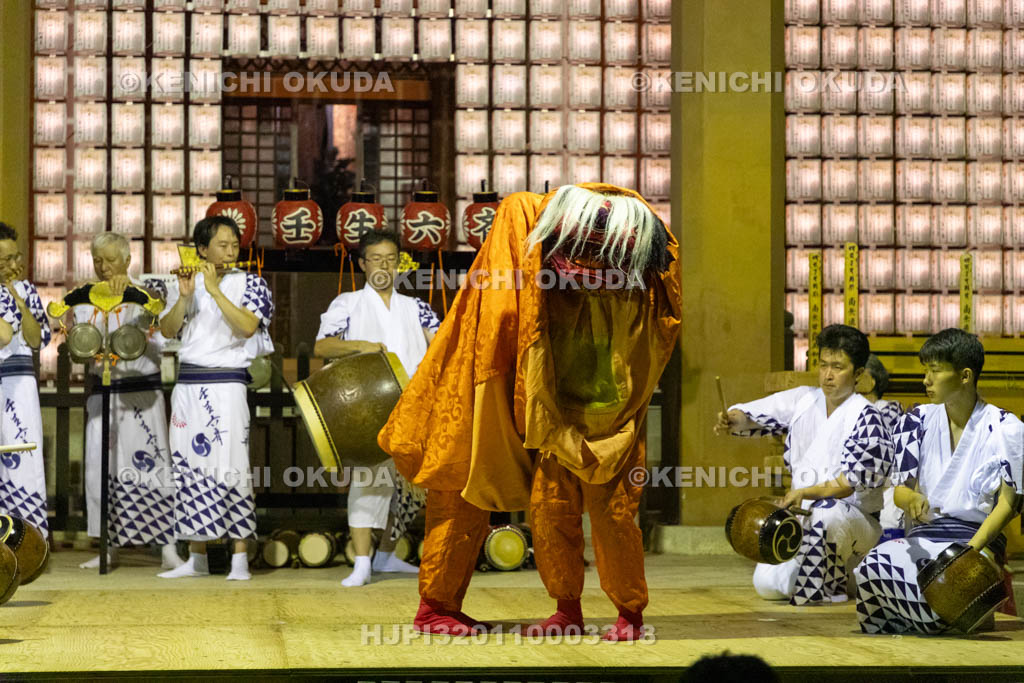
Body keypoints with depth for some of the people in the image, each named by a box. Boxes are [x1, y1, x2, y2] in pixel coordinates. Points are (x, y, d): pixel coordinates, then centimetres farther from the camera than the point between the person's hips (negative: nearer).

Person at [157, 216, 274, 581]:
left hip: (226, 384, -4)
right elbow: (167, 330, 1)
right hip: (187, 384, 4)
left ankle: (240, 559, -8)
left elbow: (248, 327, -15)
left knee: (228, 469, -10)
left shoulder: (251, 284, 1)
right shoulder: (185, 283, 11)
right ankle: (196, 559, 13)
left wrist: (214, 290, -17)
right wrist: (185, 296, -13)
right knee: (190, 469, 6)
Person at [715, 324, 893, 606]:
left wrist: (805, 492, -28)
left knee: (827, 513, -41)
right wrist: (734, 420, -27)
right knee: (767, 584, -11)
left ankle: (824, 589, -14)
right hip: (805, 517, 6)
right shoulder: (803, 400, 5)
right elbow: (757, 414, -4)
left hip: (858, 518, -6)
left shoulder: (866, 417, -12)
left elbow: (855, 480, -21)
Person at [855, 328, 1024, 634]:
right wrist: (912, 500, -19)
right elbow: (901, 489, 8)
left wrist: (971, 549, -18)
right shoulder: (916, 421, 10)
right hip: (924, 534, 3)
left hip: (979, 538, -3)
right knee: (874, 566, -33)